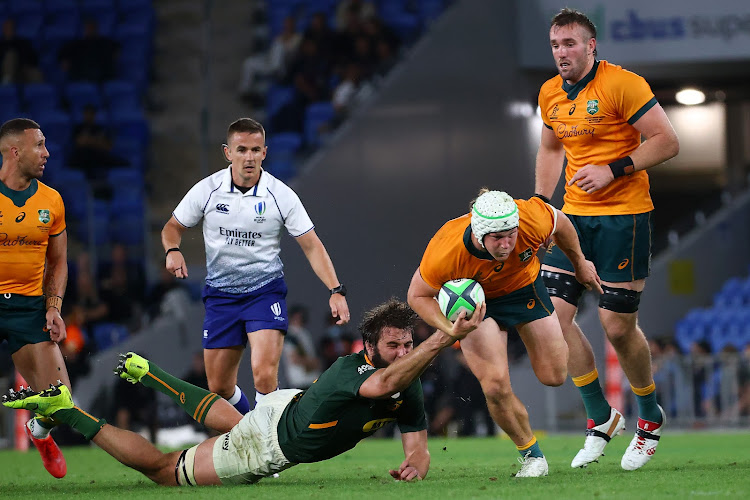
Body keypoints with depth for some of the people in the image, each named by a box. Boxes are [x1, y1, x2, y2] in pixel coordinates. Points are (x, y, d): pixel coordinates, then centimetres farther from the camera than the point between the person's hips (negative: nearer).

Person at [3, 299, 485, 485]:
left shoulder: (409, 390, -17)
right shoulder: (347, 371, -40)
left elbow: (419, 448, -11)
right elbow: (385, 382, -62)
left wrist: (415, 465, -36)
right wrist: (449, 337, -72)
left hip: (294, 409, 7)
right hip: (266, 439, -7)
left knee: (228, 418, 38)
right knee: (161, 470, 7)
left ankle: (145, 371, 56)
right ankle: (62, 409, 15)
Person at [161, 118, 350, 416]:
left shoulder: (281, 195, -10)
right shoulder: (207, 190, -6)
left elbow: (311, 246, -7)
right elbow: (173, 227, 7)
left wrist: (336, 291, -18)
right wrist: (173, 250, -16)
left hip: (265, 290, -2)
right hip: (220, 294, 2)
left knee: (264, 375, -23)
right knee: (219, 387, 5)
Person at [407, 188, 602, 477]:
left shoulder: (534, 222, -36)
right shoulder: (444, 253, -39)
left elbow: (560, 222, -10)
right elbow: (418, 295, -20)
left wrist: (580, 264, 7)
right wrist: (450, 329, -37)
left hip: (523, 286, 2)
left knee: (554, 376, 2)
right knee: (496, 386, -17)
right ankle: (532, 455, 9)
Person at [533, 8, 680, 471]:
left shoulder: (622, 84, -13)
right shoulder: (551, 94, 9)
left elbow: (668, 142, -14)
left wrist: (613, 170, -21)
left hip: (624, 216, -7)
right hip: (575, 215, 7)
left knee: (618, 326, -5)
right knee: (554, 314, -4)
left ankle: (651, 418, 19)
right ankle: (601, 418, 9)